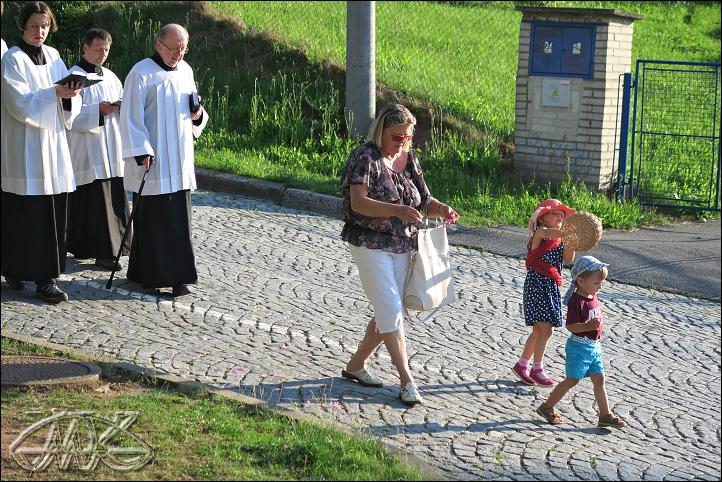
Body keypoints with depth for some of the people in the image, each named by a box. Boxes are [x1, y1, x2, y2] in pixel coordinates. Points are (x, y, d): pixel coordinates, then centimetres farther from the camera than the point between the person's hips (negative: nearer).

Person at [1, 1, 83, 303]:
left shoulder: (53, 57, 12)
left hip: (53, 144, 6)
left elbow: (70, 108, 10)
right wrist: (55, 93, -26)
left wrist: (69, 94, -12)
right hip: (25, 148, -6)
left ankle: (46, 277, 9)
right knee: (26, 215, -5)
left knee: (52, 213, 4)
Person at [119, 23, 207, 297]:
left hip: (179, 161, 6)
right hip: (152, 160, -6)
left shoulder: (185, 71, 12)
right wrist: (141, 152, -17)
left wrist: (198, 115, -1)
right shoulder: (141, 73, -8)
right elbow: (131, 116, -11)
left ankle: (177, 276, 8)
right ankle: (147, 274, 7)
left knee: (178, 218, 4)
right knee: (151, 217, -2)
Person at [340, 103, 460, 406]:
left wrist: (439, 208, -7)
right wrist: (398, 210, -35)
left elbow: (422, 199, 16)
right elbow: (358, 202, -23)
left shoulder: (409, 159, 10)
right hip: (371, 246, -7)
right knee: (391, 312, -10)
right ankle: (407, 381, -7)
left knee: (389, 312, 11)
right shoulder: (365, 157, -11)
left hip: (403, 246, 7)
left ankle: (356, 364, 27)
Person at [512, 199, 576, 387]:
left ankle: (522, 364, 26)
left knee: (539, 330, 14)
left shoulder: (560, 239, 12)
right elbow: (549, 233, -36)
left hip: (552, 287, 8)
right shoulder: (540, 233, -10)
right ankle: (537, 369, -2)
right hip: (536, 285, -8)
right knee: (545, 329, -12)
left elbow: (568, 259, -3)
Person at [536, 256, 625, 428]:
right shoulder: (577, 301, -21)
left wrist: (600, 320, 9)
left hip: (594, 346, 8)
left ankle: (605, 415, 14)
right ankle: (547, 407, 12)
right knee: (572, 380, -1)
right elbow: (570, 325, -25)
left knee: (599, 379, 9)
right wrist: (588, 326, -36)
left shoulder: (593, 298, 8)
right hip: (580, 346, -8)